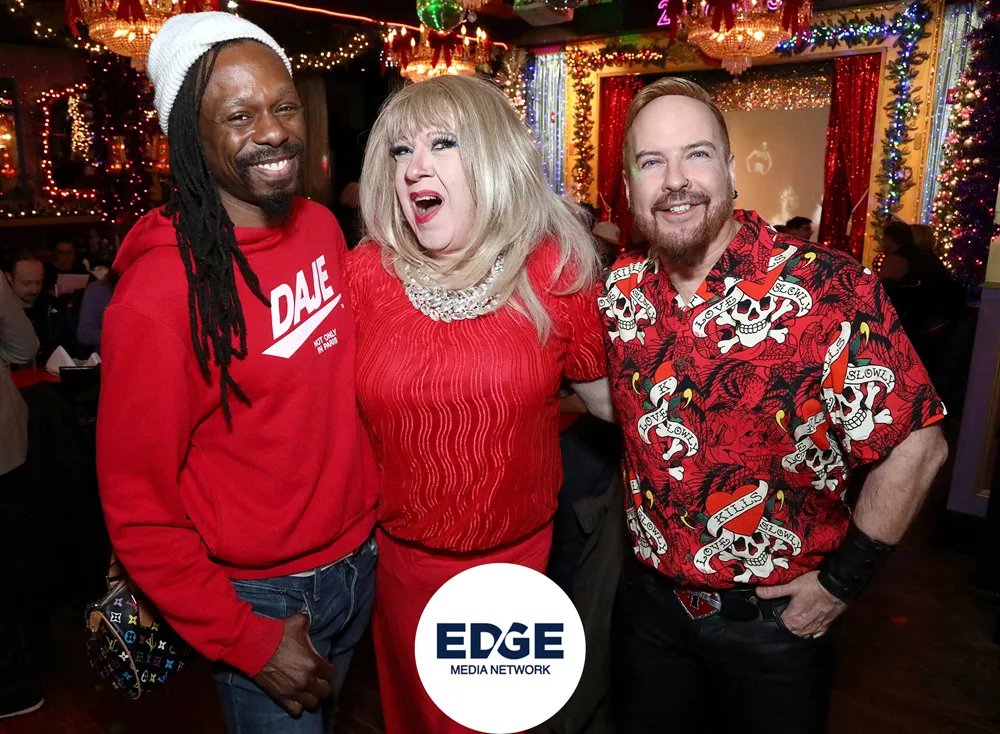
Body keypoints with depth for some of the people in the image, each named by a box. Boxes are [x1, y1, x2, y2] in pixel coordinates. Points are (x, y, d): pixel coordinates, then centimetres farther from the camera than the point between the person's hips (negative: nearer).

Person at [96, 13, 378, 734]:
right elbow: (137, 506, -16)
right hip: (261, 598, -5)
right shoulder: (159, 291, -22)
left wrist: (368, 520, 6)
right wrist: (248, 642, -14)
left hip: (359, 559, 6)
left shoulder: (323, 227, -4)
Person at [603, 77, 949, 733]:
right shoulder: (620, 289, -6)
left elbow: (916, 444, -15)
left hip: (778, 620, -4)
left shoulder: (830, 290, -21)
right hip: (650, 599, 4)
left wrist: (844, 580, -10)